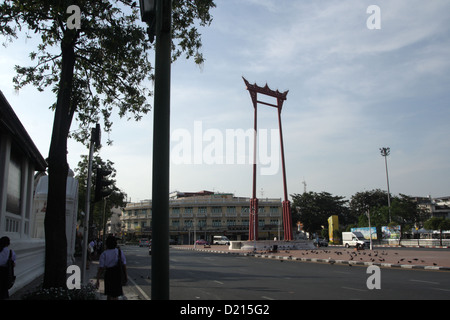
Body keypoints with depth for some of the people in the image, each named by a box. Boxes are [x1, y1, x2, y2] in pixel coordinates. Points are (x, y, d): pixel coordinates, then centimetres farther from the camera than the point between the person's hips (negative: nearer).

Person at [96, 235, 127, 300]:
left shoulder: (104, 254, -8)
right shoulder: (120, 252, -5)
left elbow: (101, 268, -12)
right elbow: (124, 265, -4)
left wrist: (98, 280, -8)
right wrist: (125, 276, 6)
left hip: (108, 274, 0)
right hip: (118, 275, 0)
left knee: (109, 294, 19)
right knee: (115, 296, 7)